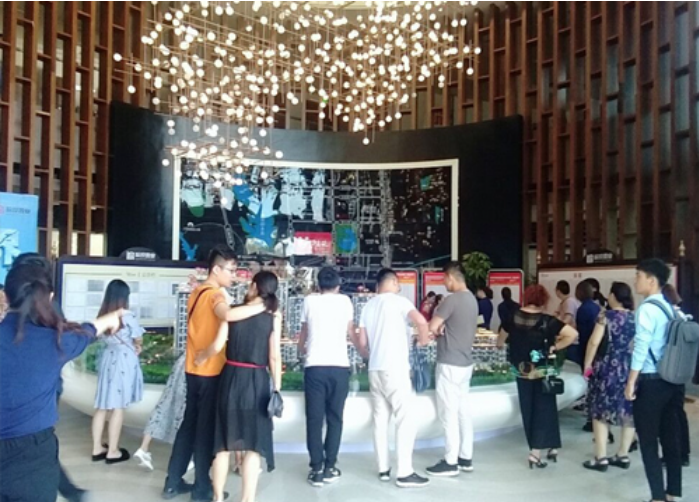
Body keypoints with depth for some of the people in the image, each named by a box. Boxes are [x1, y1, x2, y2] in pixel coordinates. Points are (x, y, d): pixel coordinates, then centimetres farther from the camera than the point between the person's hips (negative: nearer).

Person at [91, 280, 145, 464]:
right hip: (124, 361, -6)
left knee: (102, 406, 12)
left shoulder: (102, 316, 0)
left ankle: (97, 448, 20)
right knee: (118, 407, 2)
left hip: (108, 359, 6)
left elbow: (105, 337, 9)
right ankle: (113, 452, 10)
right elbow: (138, 341, -6)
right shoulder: (127, 318, -17)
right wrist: (136, 348, 17)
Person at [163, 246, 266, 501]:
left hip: (193, 370, 8)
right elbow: (228, 315, -39)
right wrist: (264, 306, -32)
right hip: (210, 372, -8)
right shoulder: (215, 294, -17)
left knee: (189, 424, 16)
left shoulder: (196, 293, 11)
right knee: (206, 429, 3)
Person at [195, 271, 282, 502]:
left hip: (231, 379, 2)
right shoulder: (274, 316, -5)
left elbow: (217, 345, -7)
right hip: (257, 381, -2)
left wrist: (201, 357, 12)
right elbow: (274, 356, -8)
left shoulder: (233, 310, 0)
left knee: (224, 441, 14)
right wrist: (277, 388, -1)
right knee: (254, 444, 4)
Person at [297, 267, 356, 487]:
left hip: (315, 367, 0)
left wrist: (301, 350, 45)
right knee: (335, 418, 10)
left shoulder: (310, 301, 9)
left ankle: (316, 469, 5)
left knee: (314, 419, 6)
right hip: (339, 366, 0)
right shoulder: (345, 301, 9)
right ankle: (329, 468, 11)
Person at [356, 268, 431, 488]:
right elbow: (421, 321, -23)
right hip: (395, 369, -6)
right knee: (405, 418, -2)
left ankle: (383, 469, 16)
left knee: (380, 419, 11)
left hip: (375, 369, 6)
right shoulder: (399, 301, -5)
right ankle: (404, 473, -3)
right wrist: (423, 339, -4)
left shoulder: (368, 306, 12)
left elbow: (362, 344, 12)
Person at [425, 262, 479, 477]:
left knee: (449, 412, -3)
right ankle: (465, 457, 21)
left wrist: (438, 330, 1)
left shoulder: (452, 299, -18)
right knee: (463, 410, 13)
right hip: (466, 362, 9)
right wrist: (444, 329, 1)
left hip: (450, 363, -9)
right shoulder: (472, 299, 10)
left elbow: (432, 327, -19)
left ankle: (451, 462, 3)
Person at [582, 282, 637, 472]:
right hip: (631, 370, 5)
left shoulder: (607, 316, -9)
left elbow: (594, 342, -13)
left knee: (601, 411, 3)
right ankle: (623, 455, 19)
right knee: (629, 412, 12)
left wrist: (587, 365, -4)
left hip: (608, 369, -5)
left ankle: (601, 458, 3)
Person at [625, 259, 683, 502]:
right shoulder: (671, 309, 10)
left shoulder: (647, 308, -13)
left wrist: (631, 382, -12)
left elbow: (641, 348, -17)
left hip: (651, 381, -8)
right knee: (670, 437, 13)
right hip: (673, 380, 8)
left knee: (648, 441, 1)